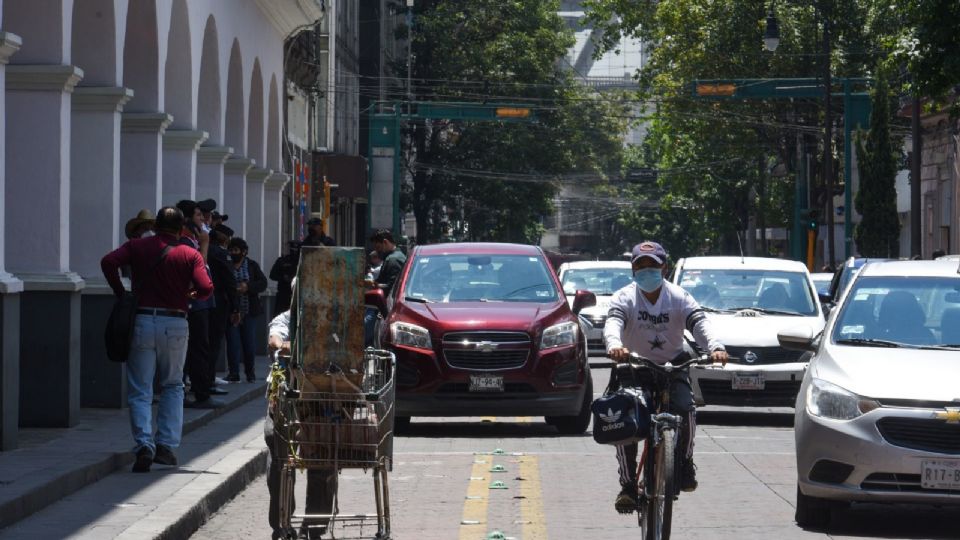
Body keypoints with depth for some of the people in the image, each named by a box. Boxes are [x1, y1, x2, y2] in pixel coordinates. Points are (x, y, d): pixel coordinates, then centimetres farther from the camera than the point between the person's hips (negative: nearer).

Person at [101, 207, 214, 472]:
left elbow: (109, 261, -10)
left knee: (139, 391, 3)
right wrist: (189, 296, 12)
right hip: (176, 323, 0)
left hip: (143, 320, 0)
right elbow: (206, 288, -10)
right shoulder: (190, 255, 3)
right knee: (173, 386, 17)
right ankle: (167, 445, 8)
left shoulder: (138, 246, 6)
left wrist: (120, 292, 2)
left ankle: (145, 443, -15)